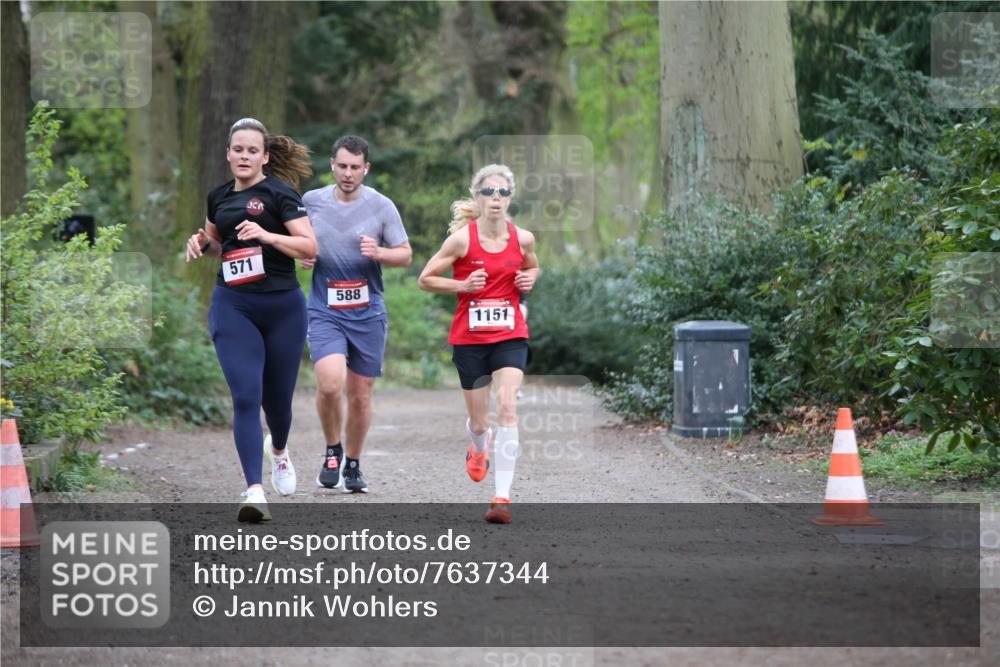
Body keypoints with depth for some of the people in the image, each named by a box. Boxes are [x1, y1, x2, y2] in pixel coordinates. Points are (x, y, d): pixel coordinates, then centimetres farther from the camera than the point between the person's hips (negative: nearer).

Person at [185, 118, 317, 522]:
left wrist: (267, 235, -25)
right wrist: (201, 242, 6)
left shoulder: (279, 193, -5)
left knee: (277, 398, 11)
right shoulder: (219, 197, 10)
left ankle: (279, 451, 46)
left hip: (282, 307, -2)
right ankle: (254, 491, -19)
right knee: (245, 397, -14)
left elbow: (310, 247, -12)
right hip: (233, 307, 2)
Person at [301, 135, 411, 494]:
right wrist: (302, 256, -2)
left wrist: (378, 253, -18)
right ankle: (332, 451, 4)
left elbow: (405, 254, 2)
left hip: (368, 315, 0)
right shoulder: (311, 201, 3)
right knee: (330, 383, -22)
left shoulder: (381, 206, -2)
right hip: (324, 313, 0)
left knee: (360, 396, 7)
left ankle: (352, 465, 27)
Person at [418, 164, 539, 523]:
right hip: (469, 338, -1)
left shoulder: (523, 238, 0)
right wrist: (462, 285, -16)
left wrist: (529, 279, -1)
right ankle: (479, 447, 50)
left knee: (508, 407, -18)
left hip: (510, 336, 1)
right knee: (478, 418, 9)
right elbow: (426, 278, -2)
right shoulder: (462, 238, -9)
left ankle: (502, 497, -18)